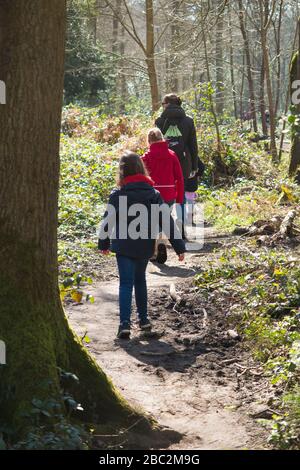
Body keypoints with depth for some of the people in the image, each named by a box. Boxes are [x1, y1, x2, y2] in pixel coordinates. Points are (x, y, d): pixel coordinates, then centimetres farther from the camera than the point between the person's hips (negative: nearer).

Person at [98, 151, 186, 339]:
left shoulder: (118, 195, -9)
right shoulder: (154, 194, -3)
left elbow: (108, 222, 0)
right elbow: (168, 222, -4)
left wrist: (104, 243, 16)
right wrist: (180, 246, 0)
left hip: (124, 246, -3)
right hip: (145, 246, 3)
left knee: (126, 283, -1)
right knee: (140, 280, 21)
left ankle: (125, 323, -15)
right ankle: (143, 319, 26)